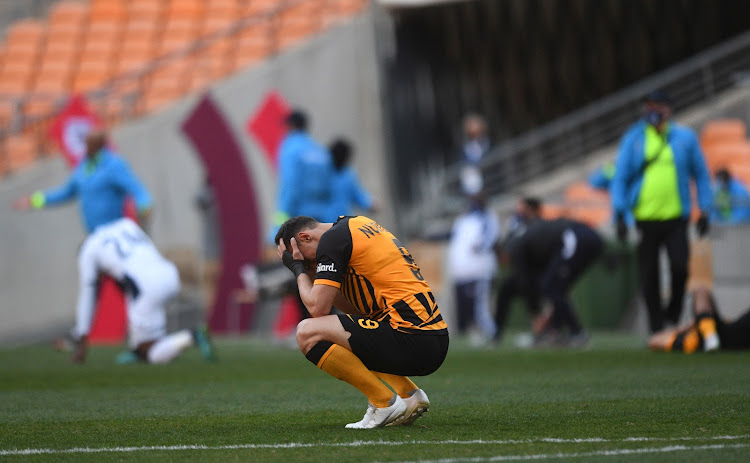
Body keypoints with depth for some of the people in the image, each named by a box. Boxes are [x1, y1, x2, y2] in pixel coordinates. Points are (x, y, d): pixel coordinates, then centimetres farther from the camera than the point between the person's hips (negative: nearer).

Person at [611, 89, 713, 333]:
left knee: (680, 267, -18)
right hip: (645, 219, 1)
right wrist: (620, 214, -3)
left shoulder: (685, 138, 7)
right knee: (649, 278, 1)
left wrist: (704, 210, 6)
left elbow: (701, 175, 13)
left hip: (676, 218, -1)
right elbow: (620, 177, 6)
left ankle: (673, 313, 7)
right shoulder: (633, 139, 6)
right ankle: (656, 329, 13)